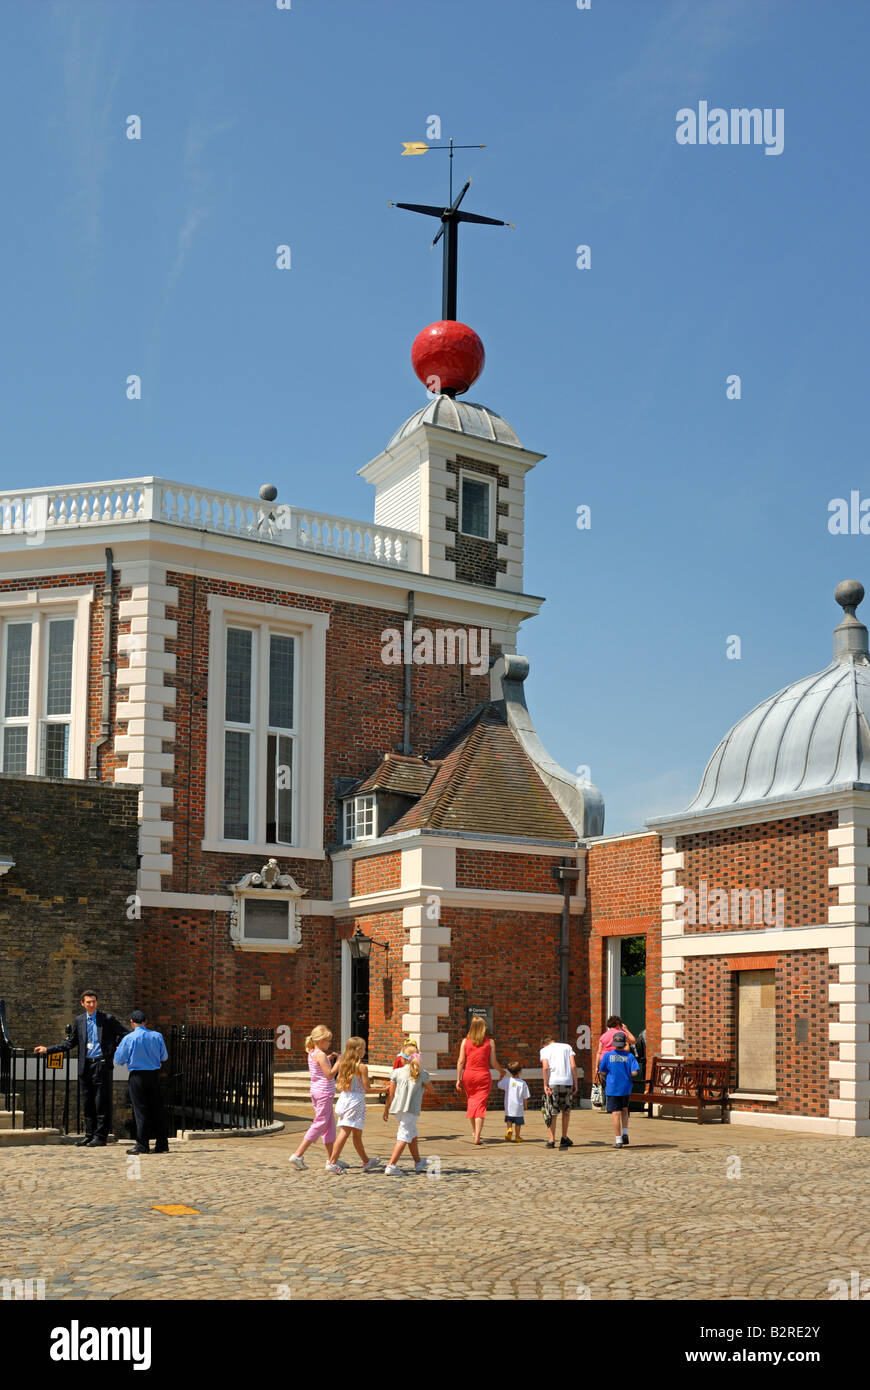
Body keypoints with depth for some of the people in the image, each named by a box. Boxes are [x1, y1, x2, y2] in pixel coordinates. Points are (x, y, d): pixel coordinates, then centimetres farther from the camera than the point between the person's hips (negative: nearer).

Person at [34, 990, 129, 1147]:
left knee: (101, 1103, -4)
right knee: (87, 1103, 8)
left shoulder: (107, 1019, 0)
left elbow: (124, 1034, 2)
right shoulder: (79, 1020, 12)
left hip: (101, 1064, -4)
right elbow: (71, 1042, 17)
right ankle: (89, 1135, 16)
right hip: (85, 1066, 4)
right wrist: (47, 1049, 11)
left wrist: (114, 1049, -8)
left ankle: (100, 1136, 0)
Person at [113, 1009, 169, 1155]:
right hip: (154, 1074, 3)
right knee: (157, 1109, 8)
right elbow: (164, 1057, 11)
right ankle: (162, 1144, 11)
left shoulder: (128, 1038, -8)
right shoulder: (157, 1036, 0)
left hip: (137, 1076, -3)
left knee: (141, 1110, 1)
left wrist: (118, 1050, 20)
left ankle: (142, 1145, 0)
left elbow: (118, 1061, -1)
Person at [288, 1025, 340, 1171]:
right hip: (324, 1093, -10)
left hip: (316, 1092, 10)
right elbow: (329, 1075, -20)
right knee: (320, 1124, -4)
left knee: (330, 1124, 15)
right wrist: (338, 1062, -11)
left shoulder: (312, 1054, 10)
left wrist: (328, 1059, 15)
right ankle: (298, 1155, -5)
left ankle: (331, 1159, 20)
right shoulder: (320, 1055, -16)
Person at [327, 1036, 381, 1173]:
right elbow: (367, 1087, -9)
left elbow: (338, 1086, 10)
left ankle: (366, 1162, 18)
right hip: (356, 1100, -7)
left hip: (343, 1099, 7)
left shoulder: (343, 1065, 7)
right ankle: (332, 1162, -2)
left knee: (357, 1133, 13)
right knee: (345, 1132, -3)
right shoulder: (362, 1067, -11)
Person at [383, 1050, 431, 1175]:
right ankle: (391, 1166, -18)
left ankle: (418, 1163, 36)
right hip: (411, 1109, -4)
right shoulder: (421, 1074, 4)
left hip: (398, 1108, 5)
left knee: (413, 1134, 21)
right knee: (404, 1137, -6)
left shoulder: (397, 1072, 8)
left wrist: (386, 1109, 14)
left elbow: (391, 1093, 7)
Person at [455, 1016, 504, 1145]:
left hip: (468, 1075, 2)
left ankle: (474, 1131, 33)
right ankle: (477, 1136, -10)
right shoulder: (490, 1042, -4)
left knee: (471, 1101, 21)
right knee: (480, 1105, 0)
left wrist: (458, 1079, 2)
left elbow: (461, 1061, -2)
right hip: (483, 1076, -2)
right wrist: (501, 1070, 17)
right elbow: (493, 1062, -3)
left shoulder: (465, 1041, -1)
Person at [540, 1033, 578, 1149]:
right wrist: (575, 1084, 7)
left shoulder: (544, 1049, 11)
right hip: (567, 1082, 2)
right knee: (566, 1111, 17)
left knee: (552, 1113, 6)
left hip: (552, 1083, -2)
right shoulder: (567, 1047, 16)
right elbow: (573, 1066, 5)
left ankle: (552, 1140, 2)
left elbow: (545, 1067, -5)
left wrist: (545, 1085, -5)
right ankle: (564, 1139, 21)